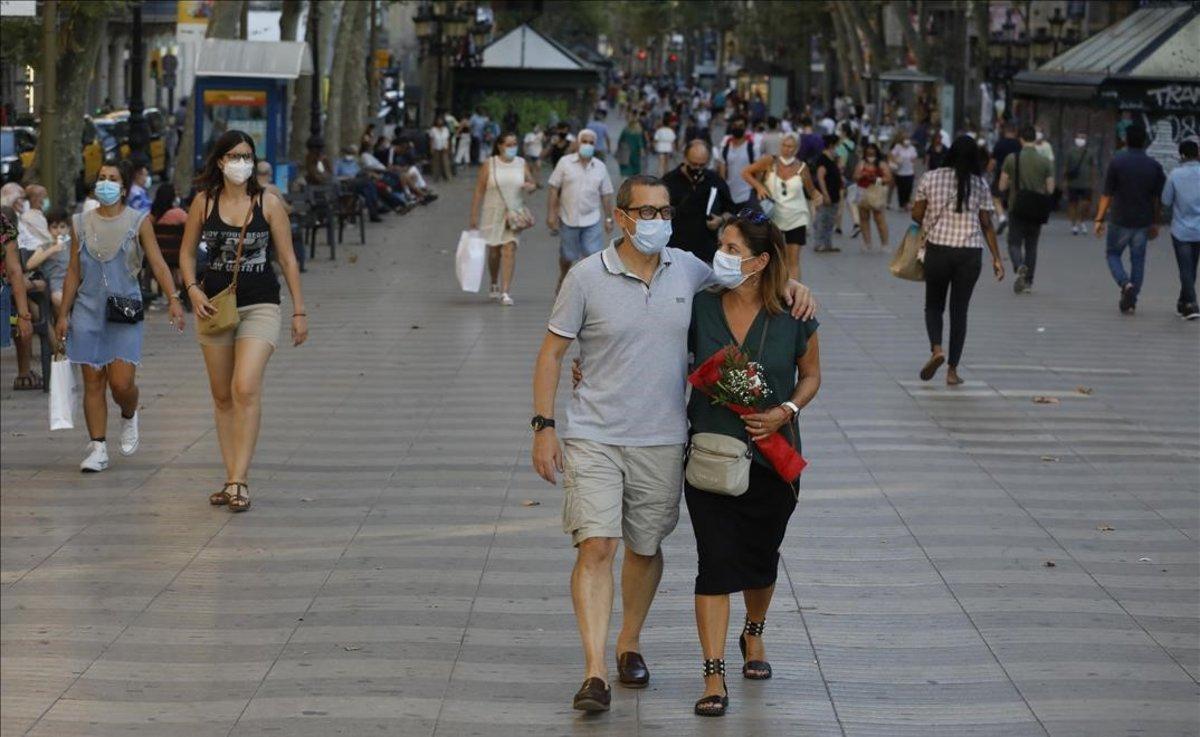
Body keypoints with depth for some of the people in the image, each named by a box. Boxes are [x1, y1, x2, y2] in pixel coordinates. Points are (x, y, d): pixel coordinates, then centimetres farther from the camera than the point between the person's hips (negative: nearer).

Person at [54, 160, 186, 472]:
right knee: (93, 382, 0)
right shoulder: (81, 224, 9)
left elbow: (158, 264, -6)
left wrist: (173, 299, -19)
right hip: (88, 311, 2)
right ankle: (98, 448, 6)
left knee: (122, 383, -10)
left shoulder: (139, 222, 1)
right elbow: (73, 272, 13)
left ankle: (129, 416, 24)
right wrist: (63, 314, 10)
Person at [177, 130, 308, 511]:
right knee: (222, 395, 7)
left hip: (259, 306, -3)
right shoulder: (204, 202, 3)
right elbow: (187, 252, 11)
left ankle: (239, 480, -18)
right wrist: (193, 290, -6)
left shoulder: (269, 203, -1)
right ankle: (234, 479, 16)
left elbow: (287, 259, 3)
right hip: (214, 304, 3)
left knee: (246, 389, -18)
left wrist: (299, 310, 3)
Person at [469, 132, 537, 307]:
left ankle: (505, 292, -14)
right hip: (492, 214, 0)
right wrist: (474, 216, -7)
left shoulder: (522, 164, 4)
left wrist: (530, 186, -13)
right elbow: (478, 192, -3)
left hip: (514, 214, 0)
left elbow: (533, 184, 13)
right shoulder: (489, 165, -4)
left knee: (509, 250, -12)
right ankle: (494, 285, 37)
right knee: (494, 251, 12)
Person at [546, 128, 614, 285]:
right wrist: (551, 214, -7)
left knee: (593, 254, -9)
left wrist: (608, 218, 6)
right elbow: (554, 188, -2)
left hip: (591, 219, 1)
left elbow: (606, 194, 9)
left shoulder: (600, 167, 5)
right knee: (567, 256, 11)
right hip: (568, 218, -1)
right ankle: (563, 280, 36)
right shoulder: (565, 162, -2)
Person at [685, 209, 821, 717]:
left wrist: (786, 412, -11)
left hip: (771, 456, 1)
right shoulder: (700, 308, -4)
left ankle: (753, 635, 45)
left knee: (760, 557, 15)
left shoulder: (793, 317, -6)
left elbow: (811, 375, 7)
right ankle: (713, 677, -9)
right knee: (716, 562, -9)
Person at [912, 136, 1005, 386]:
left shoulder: (930, 178, -2)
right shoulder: (980, 184, 1)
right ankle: (952, 370, 7)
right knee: (959, 310, 8)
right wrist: (996, 258, 8)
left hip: (938, 249, -1)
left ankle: (936, 348, -12)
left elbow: (917, 215, 1)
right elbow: (987, 225, 2)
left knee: (934, 305, 15)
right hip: (971, 253, 1)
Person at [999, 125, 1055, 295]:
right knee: (1031, 245, 13)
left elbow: (1002, 186, -4)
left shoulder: (1011, 159, -6)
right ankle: (1028, 281, 14)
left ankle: (1020, 267, -24)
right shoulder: (1045, 162, -3)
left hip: (1016, 208, -2)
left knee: (1015, 243, 5)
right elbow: (1050, 189, -1)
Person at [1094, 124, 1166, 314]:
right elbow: (1157, 198, 4)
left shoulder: (1117, 163, -9)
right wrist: (1155, 223, 15)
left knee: (1113, 254, 14)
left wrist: (1099, 220, 0)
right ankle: (1130, 302, 10)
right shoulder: (1154, 166, 0)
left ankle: (1126, 283, -12)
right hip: (1143, 222, 2)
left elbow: (1107, 195, -7)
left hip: (1120, 221, -2)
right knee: (1138, 260, 10)